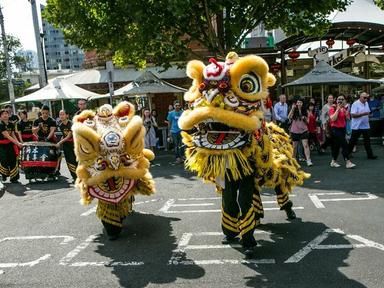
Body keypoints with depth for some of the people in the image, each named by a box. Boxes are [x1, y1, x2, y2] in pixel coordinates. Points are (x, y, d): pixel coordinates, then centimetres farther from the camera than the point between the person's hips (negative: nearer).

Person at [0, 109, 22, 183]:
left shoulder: (11, 124, 4)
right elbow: (7, 136, -23)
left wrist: (18, 143, -9)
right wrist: (17, 143, -29)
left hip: (10, 144, 5)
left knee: (13, 160, -3)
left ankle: (13, 178, 2)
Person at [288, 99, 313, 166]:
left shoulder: (304, 111, 5)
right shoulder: (294, 111, 0)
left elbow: (307, 122, 10)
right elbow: (289, 117, -20)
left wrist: (305, 118, -11)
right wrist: (292, 108, -26)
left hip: (303, 130, 1)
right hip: (295, 131, 0)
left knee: (305, 145, -11)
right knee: (295, 146, 10)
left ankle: (308, 160, -14)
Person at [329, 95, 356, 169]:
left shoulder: (345, 108, 10)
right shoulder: (332, 108, -8)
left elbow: (348, 118, 2)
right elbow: (333, 118, -21)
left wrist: (345, 109, -9)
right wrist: (338, 109, -17)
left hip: (343, 128, 7)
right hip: (335, 129, -7)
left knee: (337, 145, 14)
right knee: (344, 144, -15)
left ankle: (333, 161, 25)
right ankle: (348, 162, -13)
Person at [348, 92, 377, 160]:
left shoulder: (366, 103, 10)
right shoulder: (355, 104, -14)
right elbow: (353, 115, -22)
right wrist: (363, 114, -26)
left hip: (365, 126, 6)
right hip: (357, 126, -6)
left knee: (367, 141, 6)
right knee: (353, 141, 4)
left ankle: (370, 154, 11)